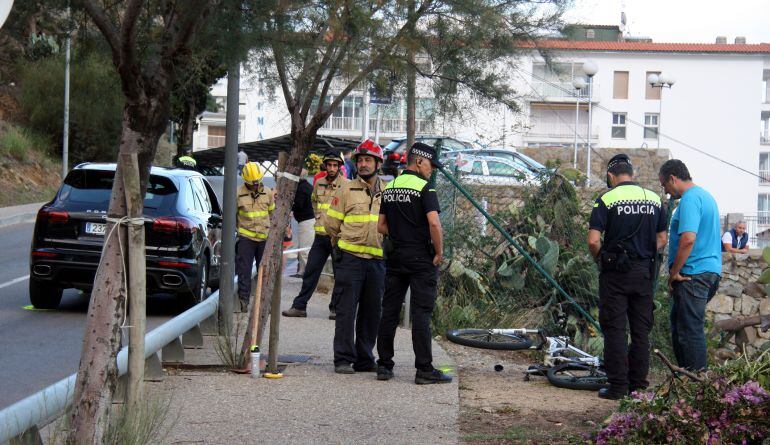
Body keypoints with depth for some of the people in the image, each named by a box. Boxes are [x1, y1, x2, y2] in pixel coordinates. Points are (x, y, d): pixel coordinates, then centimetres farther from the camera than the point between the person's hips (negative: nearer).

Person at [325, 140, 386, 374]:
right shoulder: (347, 189, 0)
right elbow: (331, 223, 5)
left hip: (377, 260, 3)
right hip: (350, 258, -3)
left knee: (371, 312, 7)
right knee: (347, 310, -3)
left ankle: (364, 360, 16)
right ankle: (343, 359, 2)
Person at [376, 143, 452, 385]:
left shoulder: (389, 187, 11)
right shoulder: (424, 187, -10)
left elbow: (381, 226, 12)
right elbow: (434, 223, -20)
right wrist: (439, 252, -10)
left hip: (394, 256, 6)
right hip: (421, 258, -6)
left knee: (389, 311, 8)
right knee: (421, 313, -5)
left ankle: (384, 365, 11)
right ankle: (424, 370, -4)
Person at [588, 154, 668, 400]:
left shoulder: (606, 200, -8)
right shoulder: (654, 199, 7)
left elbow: (593, 241, -14)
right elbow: (662, 239, 10)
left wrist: (601, 259, 4)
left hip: (616, 272, -4)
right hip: (645, 271, 4)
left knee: (614, 329, 0)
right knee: (641, 329, 10)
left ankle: (617, 386, -1)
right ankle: (639, 384, 13)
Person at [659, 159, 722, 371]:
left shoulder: (690, 199, -14)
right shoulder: (705, 195, 19)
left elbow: (688, 239, -25)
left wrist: (674, 273, -16)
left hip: (693, 274, -10)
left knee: (689, 330, -7)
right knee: (679, 325, 17)